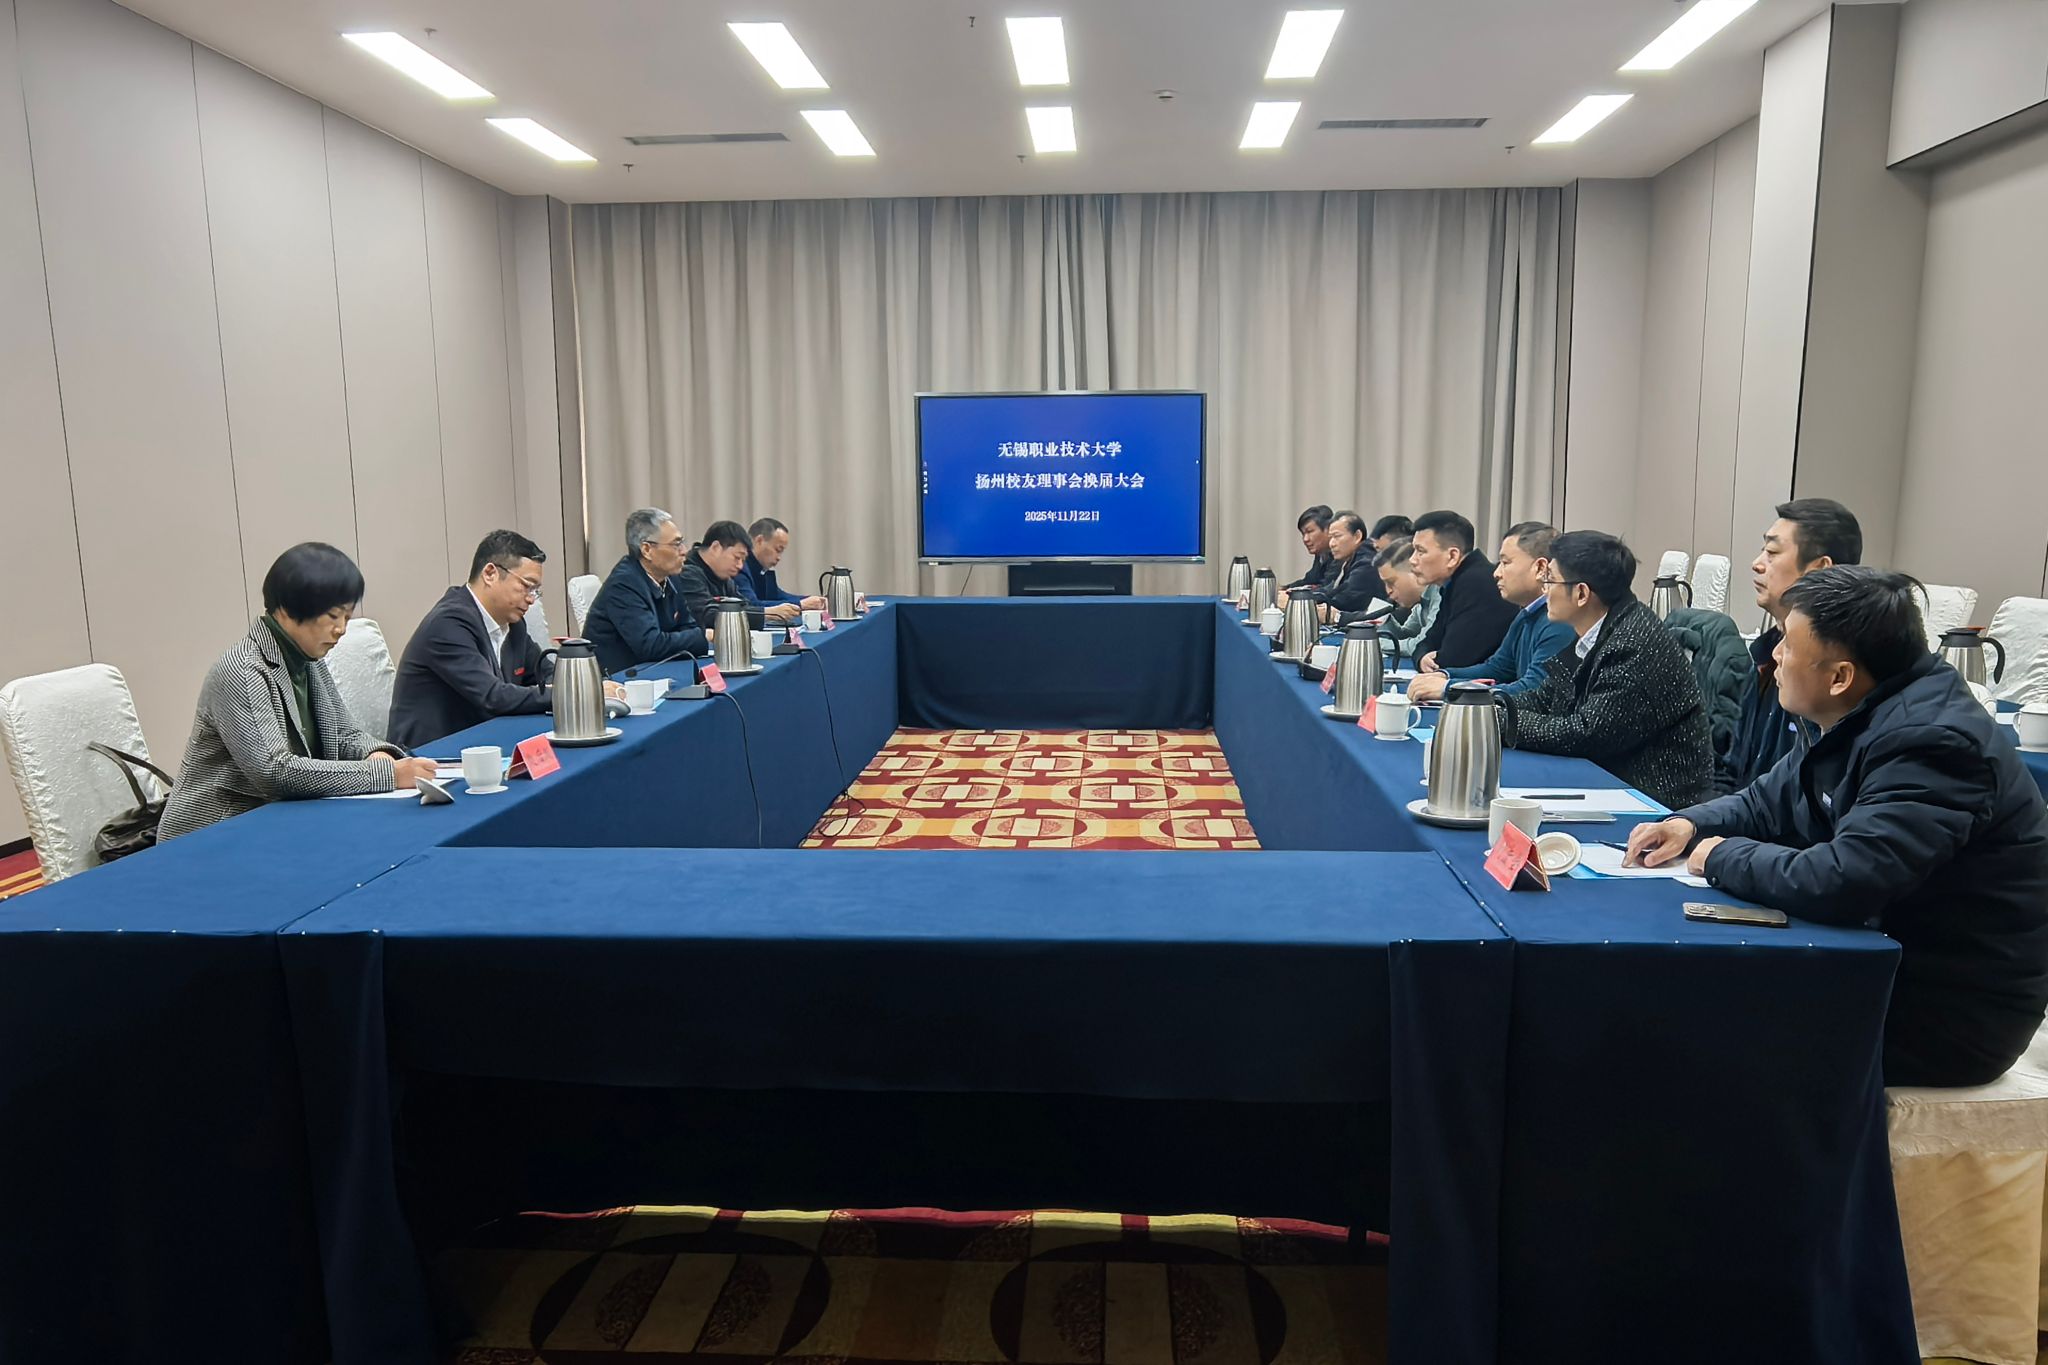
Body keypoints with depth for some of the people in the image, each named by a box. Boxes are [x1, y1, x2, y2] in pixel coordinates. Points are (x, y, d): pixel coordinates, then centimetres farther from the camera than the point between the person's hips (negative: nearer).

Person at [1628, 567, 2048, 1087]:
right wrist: (1691, 825, -4)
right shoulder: (1851, 721, 3)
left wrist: (1723, 857, -19)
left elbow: (1837, 884, -36)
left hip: (1953, 1011, -8)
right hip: (1891, 958, 8)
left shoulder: (1929, 744, -27)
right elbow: (1767, 801, 16)